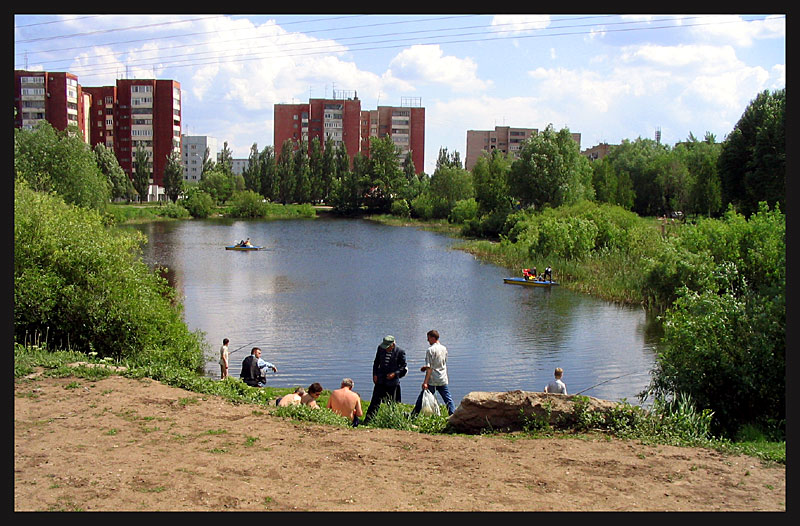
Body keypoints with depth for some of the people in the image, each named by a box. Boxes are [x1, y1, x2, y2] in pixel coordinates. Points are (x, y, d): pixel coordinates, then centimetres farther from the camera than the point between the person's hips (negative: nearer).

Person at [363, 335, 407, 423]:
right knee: (375, 400, -1)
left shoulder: (400, 352, -9)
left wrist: (394, 374, -14)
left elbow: (403, 367, -1)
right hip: (380, 380, 2)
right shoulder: (381, 348, 1)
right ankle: (367, 420, -1)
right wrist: (375, 374, 3)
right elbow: (376, 362, 13)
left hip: (392, 382, -2)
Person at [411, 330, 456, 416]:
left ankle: (413, 415, 11)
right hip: (443, 380, 6)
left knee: (421, 399, 4)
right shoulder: (444, 349, 8)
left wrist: (425, 382, -17)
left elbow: (430, 368, -17)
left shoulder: (430, 350, -12)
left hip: (432, 380, -5)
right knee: (448, 399, 9)